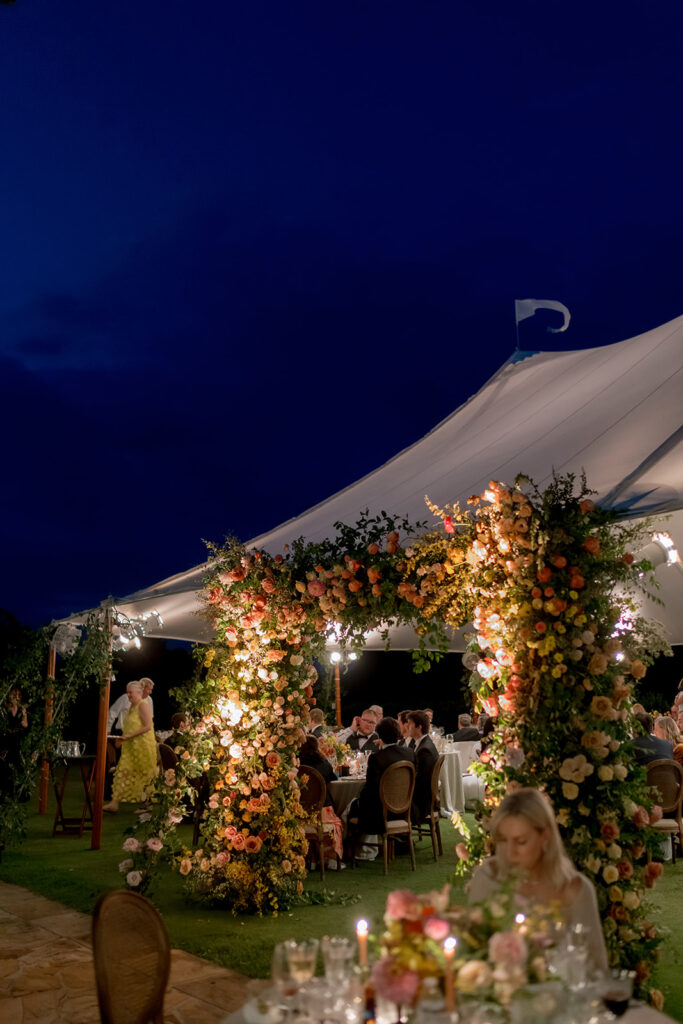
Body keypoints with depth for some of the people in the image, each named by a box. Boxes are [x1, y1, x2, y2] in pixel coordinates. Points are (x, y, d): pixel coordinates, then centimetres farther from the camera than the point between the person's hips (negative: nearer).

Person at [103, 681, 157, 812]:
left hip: (143, 746, -9)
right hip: (131, 746, 9)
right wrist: (122, 738, 9)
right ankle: (115, 803, 6)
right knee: (122, 772, 4)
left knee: (144, 775, 3)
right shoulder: (132, 706, 13)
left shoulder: (143, 705, -14)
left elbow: (148, 726, -21)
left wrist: (129, 735, -21)